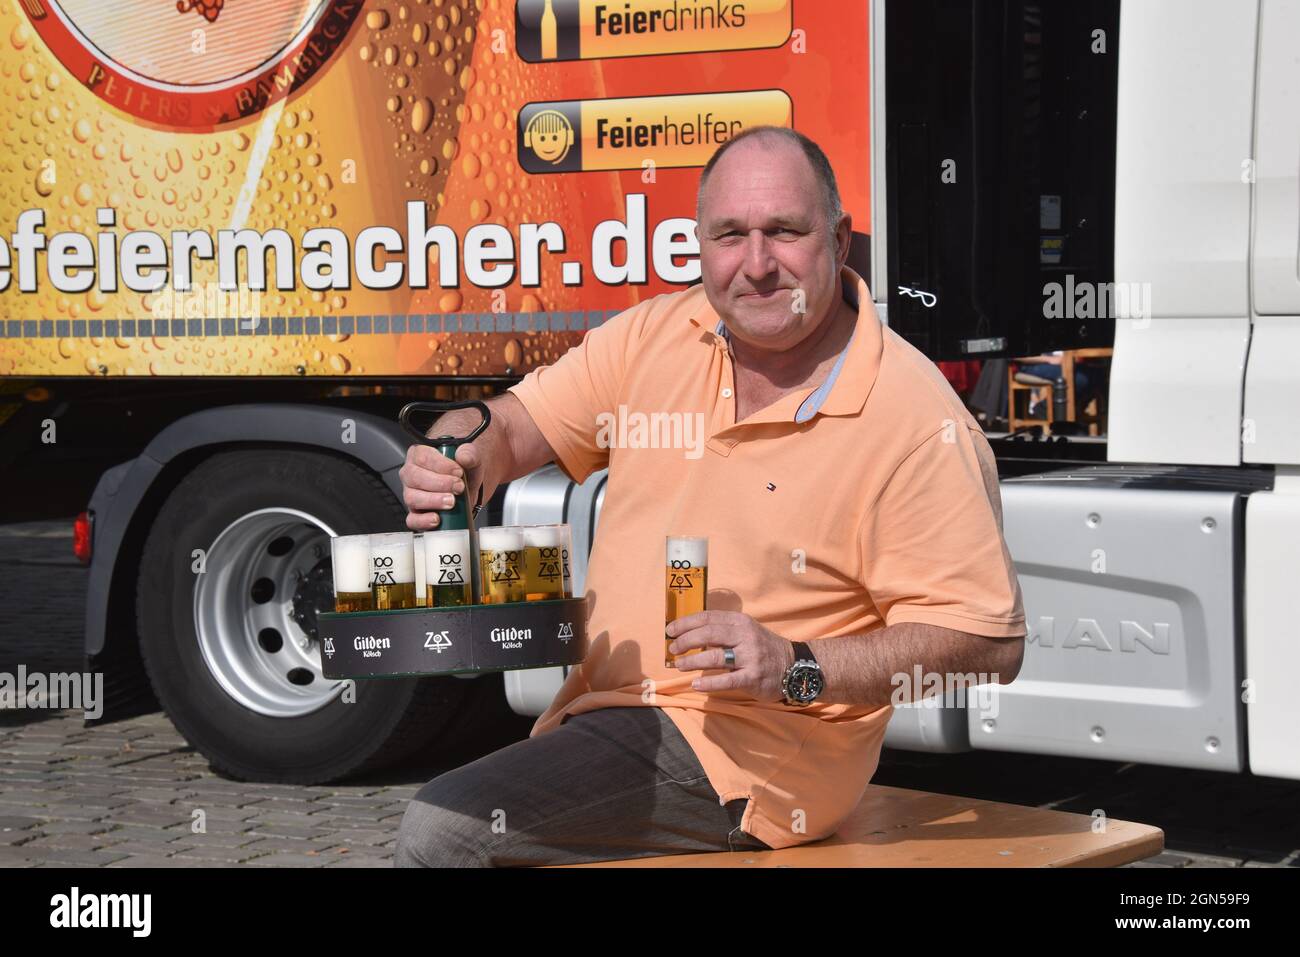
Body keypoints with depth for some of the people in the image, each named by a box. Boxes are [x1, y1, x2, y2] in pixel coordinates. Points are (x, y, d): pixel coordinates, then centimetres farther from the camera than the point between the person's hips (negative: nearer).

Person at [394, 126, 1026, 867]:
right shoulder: (657, 334, 4)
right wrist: (457, 464, -15)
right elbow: (518, 423, 10)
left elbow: (989, 641, -16)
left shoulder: (916, 417, -16)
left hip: (746, 750, -7)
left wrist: (798, 670, -25)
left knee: (447, 829, -20)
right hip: (603, 708, 8)